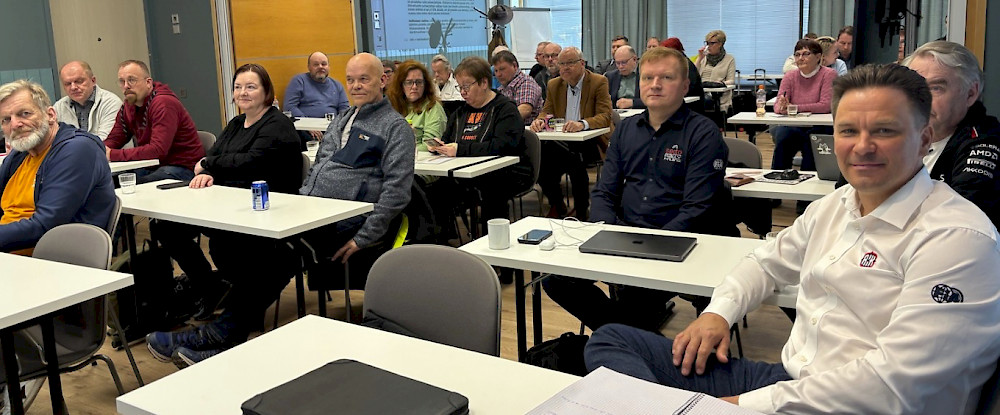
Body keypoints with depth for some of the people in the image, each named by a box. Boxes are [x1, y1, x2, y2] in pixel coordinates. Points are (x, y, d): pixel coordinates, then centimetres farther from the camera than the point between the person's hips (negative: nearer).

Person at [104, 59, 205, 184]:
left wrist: (113, 155, -27)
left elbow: (158, 150, -28)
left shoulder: (163, 103, -18)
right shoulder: (128, 105, 9)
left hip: (181, 168, -7)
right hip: (149, 167, 8)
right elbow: (114, 139, 13)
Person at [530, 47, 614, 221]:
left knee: (575, 160, -35)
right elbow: (547, 111, 13)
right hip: (563, 141, 4)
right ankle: (557, 205, -4)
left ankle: (581, 211, -15)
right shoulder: (554, 85, 12)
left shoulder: (599, 82, -4)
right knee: (540, 156, -26)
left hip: (591, 141, -4)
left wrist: (582, 124, -33)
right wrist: (540, 120, -13)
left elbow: (605, 116, -13)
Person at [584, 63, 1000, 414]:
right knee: (611, 339, -1)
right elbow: (770, 260, 26)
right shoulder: (836, 204, 11)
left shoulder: (958, 238, -15)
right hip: (786, 379, 9)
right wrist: (718, 311, 5)